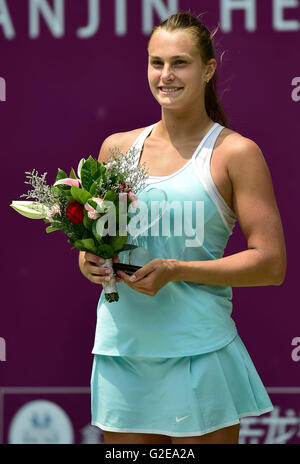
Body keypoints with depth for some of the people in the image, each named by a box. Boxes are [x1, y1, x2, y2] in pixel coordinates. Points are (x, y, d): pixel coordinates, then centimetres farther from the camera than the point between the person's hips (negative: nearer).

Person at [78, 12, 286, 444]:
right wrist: (89, 259, -1)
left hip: (196, 350, -4)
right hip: (120, 346, 4)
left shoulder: (236, 152, -2)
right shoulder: (117, 148, 13)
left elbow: (271, 263, -6)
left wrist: (175, 271, -15)